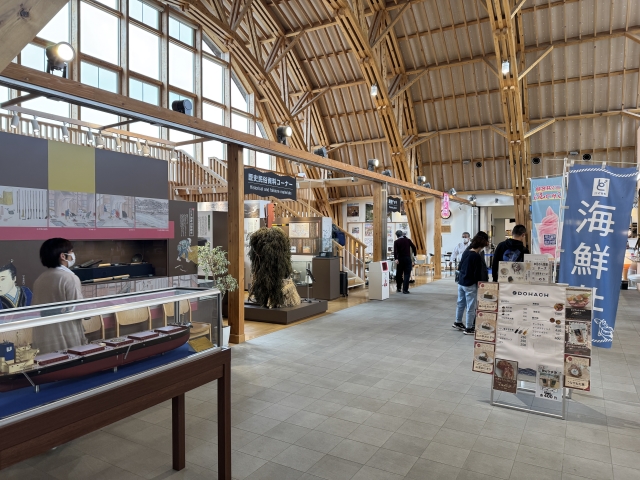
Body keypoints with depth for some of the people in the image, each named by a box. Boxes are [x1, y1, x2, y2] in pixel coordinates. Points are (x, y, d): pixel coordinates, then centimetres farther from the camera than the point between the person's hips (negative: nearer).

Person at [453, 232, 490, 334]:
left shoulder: (466, 252, 2)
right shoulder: (477, 257, -21)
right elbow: (478, 274, -19)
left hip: (461, 283, 8)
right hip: (470, 285, -8)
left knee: (461, 303, 21)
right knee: (471, 307, 3)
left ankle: (458, 322, 36)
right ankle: (469, 328, 12)